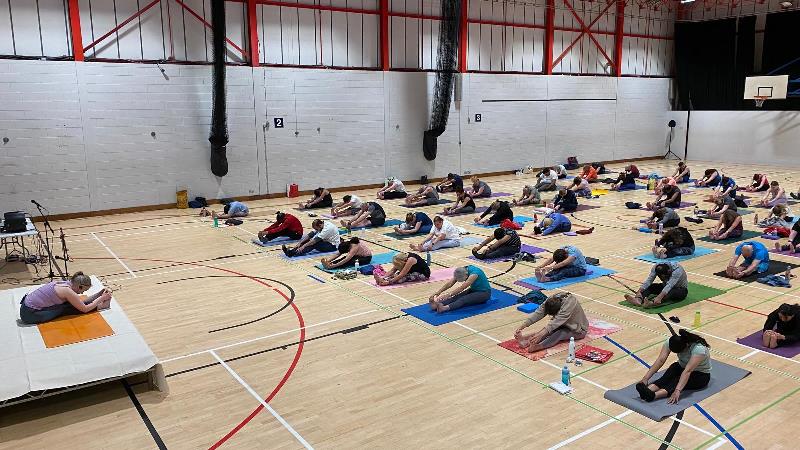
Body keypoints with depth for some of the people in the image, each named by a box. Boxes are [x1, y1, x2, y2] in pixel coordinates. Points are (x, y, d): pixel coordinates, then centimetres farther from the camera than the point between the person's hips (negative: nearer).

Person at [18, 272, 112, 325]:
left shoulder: (66, 284, 3)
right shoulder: (68, 291, -21)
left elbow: (80, 302, 13)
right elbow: (85, 309, -11)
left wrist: (100, 293, 9)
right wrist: (101, 298, -3)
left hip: (28, 305, 8)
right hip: (29, 314, -8)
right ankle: (98, 306, 2)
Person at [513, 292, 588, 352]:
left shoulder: (569, 303, -36)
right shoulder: (552, 300, -19)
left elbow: (557, 321, -46)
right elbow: (538, 313, -25)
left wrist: (540, 335, -56)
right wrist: (521, 327, -36)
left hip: (578, 330, -6)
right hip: (565, 324, 6)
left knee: (560, 333, -34)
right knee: (550, 330, -24)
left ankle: (538, 346, -57)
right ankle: (528, 341, -44)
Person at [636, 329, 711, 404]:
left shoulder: (699, 349, -35)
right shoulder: (671, 342, -20)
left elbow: (687, 371, -45)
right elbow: (660, 360, -25)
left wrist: (677, 391, -55)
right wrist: (646, 378, -33)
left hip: (701, 374, -5)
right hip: (682, 367, 5)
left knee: (678, 380, -34)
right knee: (667, 377, -28)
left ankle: (653, 395, -57)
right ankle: (648, 390, -53)